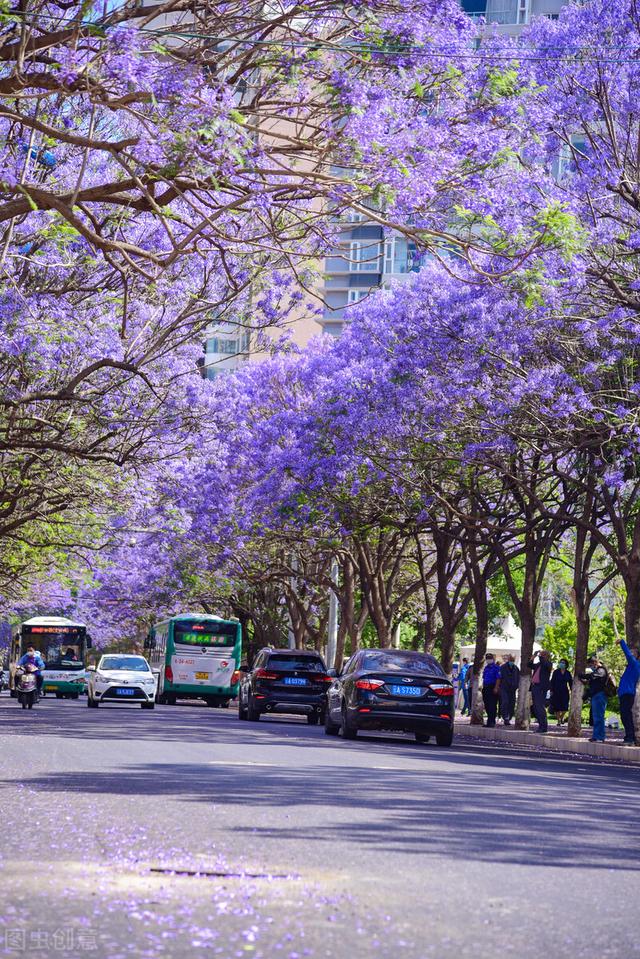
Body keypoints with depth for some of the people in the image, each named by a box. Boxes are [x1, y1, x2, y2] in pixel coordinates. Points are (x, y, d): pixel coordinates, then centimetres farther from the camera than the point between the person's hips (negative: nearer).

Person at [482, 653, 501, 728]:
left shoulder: (496, 668, -5)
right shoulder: (486, 668, 19)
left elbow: (498, 678, -12)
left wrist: (496, 688, -20)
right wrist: (483, 688, 18)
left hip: (493, 688, -8)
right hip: (486, 688, 8)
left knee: (492, 705, -7)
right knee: (487, 705, 9)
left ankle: (491, 721, -7)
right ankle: (490, 720, 16)